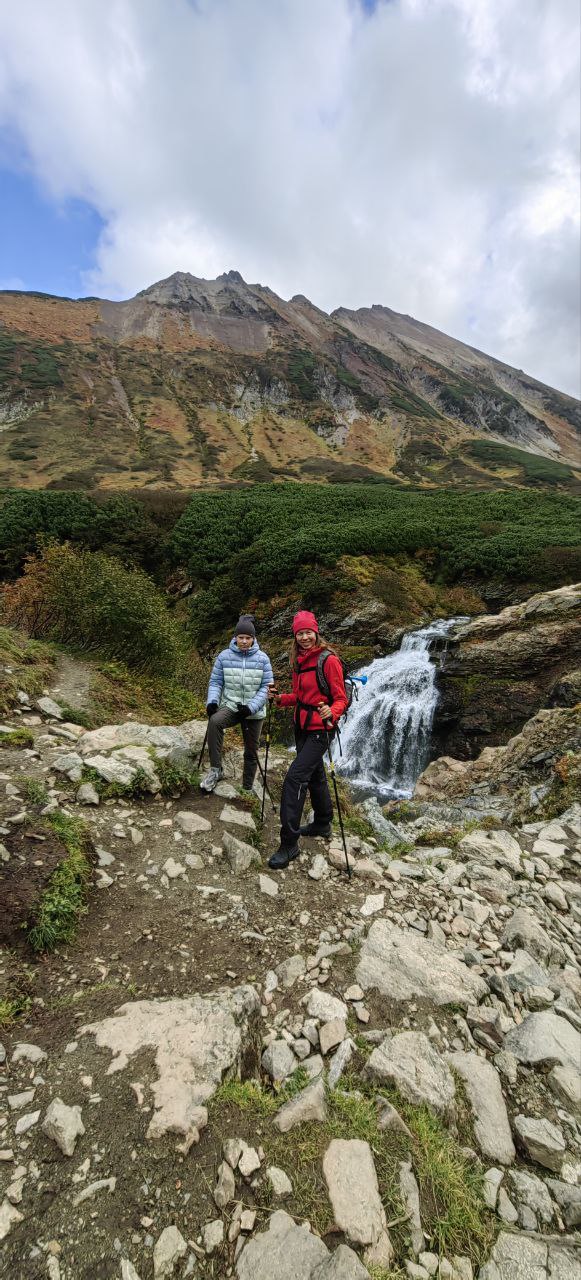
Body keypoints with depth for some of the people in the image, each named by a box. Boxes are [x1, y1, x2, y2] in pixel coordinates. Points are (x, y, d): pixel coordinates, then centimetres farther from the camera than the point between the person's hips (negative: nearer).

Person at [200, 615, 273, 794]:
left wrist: (251, 707, -18)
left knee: (251, 752, 11)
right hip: (230, 706, -1)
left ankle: (247, 789, 30)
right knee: (214, 721, -33)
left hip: (254, 712, 1)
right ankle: (215, 770, -23)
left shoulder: (262, 658, -6)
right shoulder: (224, 656, -4)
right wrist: (212, 701, -18)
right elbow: (215, 682, 1)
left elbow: (266, 687, -6)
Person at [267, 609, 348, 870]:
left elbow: (341, 698, -14)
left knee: (295, 777, -15)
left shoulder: (329, 660, -14)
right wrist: (280, 698, 0)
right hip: (302, 727, 8)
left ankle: (289, 843, -7)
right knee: (315, 775, 22)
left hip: (319, 730, -8)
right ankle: (322, 824, 41)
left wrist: (331, 712, -34)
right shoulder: (299, 661, 9)